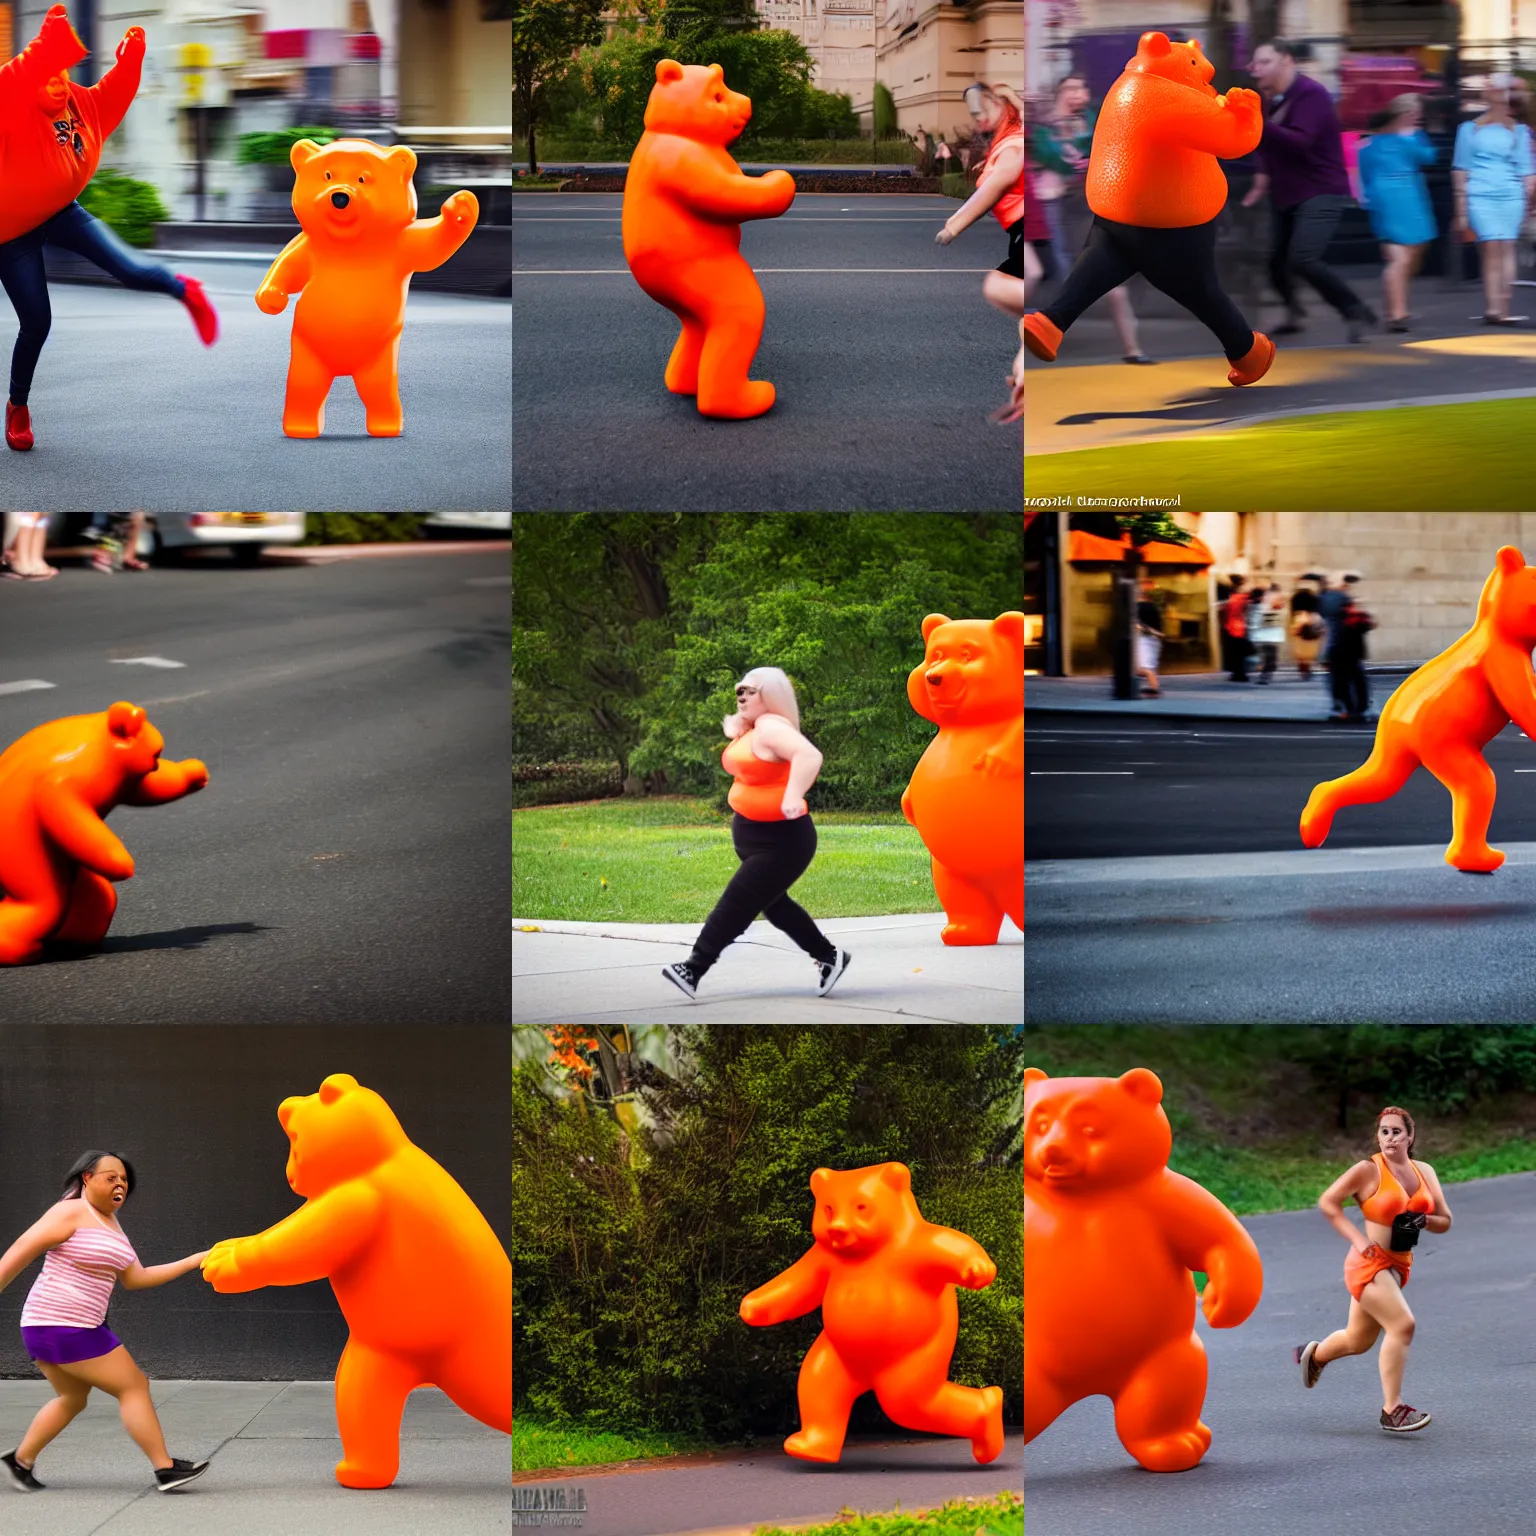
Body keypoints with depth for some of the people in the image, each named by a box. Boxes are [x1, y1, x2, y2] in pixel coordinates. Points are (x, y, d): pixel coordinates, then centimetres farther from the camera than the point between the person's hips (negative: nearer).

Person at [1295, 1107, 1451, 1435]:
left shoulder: (1424, 1172, 8)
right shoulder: (1369, 1171, -10)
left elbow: (1445, 1221, 12)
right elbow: (1327, 1202, -9)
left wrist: (1422, 1220, -10)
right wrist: (1358, 1239, -17)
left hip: (1397, 1267, 7)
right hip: (1370, 1262, -7)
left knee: (1359, 1340, 18)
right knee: (1402, 1325, -23)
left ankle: (1314, 1355, 50)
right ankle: (1392, 1410, -17)